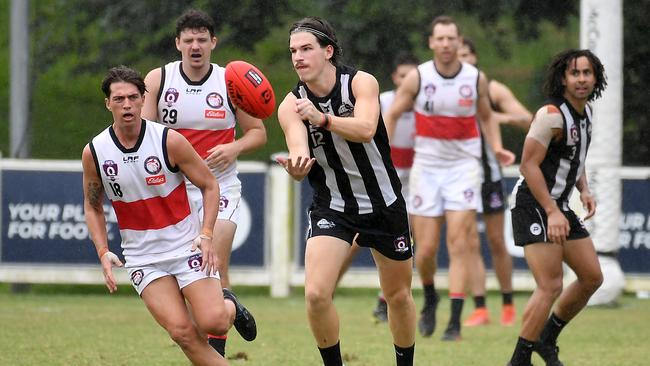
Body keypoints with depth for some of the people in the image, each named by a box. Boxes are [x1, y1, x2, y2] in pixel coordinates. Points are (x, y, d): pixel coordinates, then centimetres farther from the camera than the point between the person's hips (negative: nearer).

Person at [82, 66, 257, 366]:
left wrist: (206, 234, -14)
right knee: (182, 331, -15)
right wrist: (103, 253, -3)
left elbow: (209, 185, -2)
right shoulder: (93, 153, -6)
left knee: (213, 322, -15)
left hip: (187, 247, -1)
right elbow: (92, 206, 10)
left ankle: (230, 306, 21)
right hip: (142, 257, 1)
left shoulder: (170, 141, -12)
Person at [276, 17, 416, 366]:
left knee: (398, 295, 12)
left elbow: (365, 129, -32)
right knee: (316, 294, -19)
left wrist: (322, 118, -47)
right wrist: (296, 165, -48)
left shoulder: (361, 82, -14)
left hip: (384, 203, 0)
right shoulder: (291, 105, -10)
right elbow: (299, 150, -24)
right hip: (331, 207, 0)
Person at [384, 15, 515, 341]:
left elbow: (485, 116, 15)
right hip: (426, 166, 0)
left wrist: (497, 148, -1)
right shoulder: (417, 78, -5)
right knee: (426, 249, 0)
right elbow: (392, 115, 5)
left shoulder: (476, 79, -2)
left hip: (463, 167, 0)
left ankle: (455, 322, -11)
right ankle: (430, 298, 31)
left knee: (459, 244, -11)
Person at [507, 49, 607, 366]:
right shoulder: (552, 115, -20)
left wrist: (584, 190, 6)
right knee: (551, 286, -15)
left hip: (559, 207, 9)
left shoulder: (585, 111, 9)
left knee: (592, 277, 12)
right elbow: (529, 165, -22)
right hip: (534, 207, -9)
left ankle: (546, 339, 26)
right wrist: (551, 212, -26)